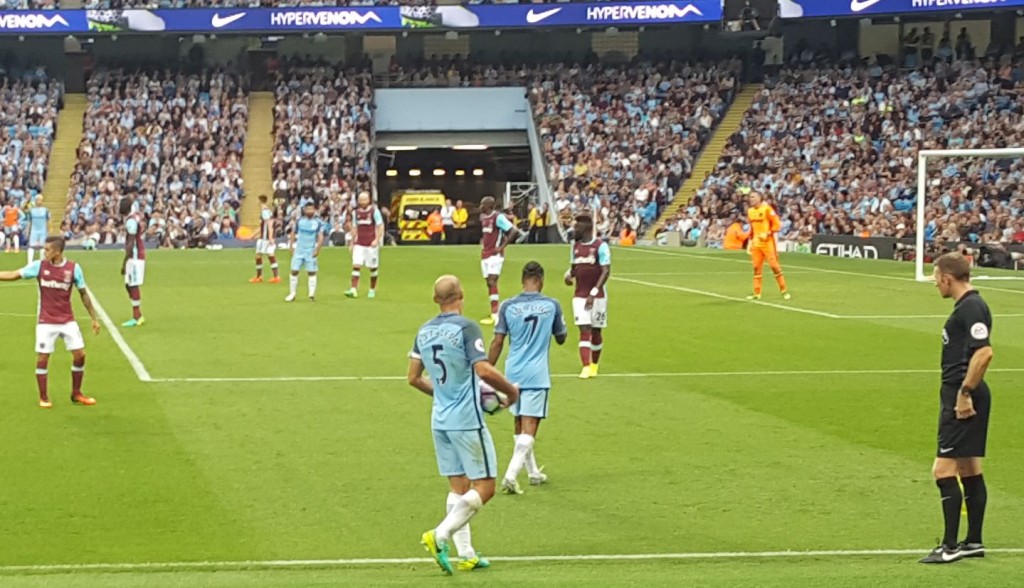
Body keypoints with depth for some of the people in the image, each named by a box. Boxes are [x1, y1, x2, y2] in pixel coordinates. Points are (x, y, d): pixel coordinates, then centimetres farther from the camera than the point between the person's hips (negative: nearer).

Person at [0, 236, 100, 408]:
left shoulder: (73, 268, -6)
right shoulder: (39, 266, -6)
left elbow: (83, 294, 4)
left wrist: (94, 318, 6)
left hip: (68, 321, 1)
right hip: (46, 322, -1)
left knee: (80, 354, -1)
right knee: (42, 358, -1)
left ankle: (76, 394, 17)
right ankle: (43, 397, 13)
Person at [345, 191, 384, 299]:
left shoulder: (374, 211, -4)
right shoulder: (356, 212, 9)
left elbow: (380, 226, -5)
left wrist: (377, 240, -15)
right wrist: (352, 242, 15)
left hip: (371, 244, -3)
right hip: (359, 244, 3)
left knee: (373, 268, 6)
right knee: (356, 265, -10)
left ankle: (372, 290, 20)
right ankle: (354, 289, -15)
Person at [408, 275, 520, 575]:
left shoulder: (424, 332, 7)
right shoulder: (466, 328, -14)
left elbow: (414, 377, 13)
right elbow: (484, 370, -22)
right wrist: (511, 390, -6)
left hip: (440, 420, 7)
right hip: (467, 421, -7)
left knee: (458, 487, 12)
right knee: (485, 486, 0)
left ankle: (466, 554, 11)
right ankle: (440, 534, -13)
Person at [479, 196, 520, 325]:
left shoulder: (498, 217, -15)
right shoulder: (483, 217, 12)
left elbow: (514, 231, -20)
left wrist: (502, 246, -19)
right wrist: (483, 241, 14)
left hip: (495, 255, -9)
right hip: (485, 254, 9)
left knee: (492, 282, -16)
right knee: (489, 283, 9)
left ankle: (495, 315, -19)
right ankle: (494, 313, 14)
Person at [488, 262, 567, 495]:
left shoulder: (507, 306, -2)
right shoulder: (552, 305, -3)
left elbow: (497, 342, -2)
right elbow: (561, 338, 11)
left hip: (513, 374, 3)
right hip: (537, 375, -3)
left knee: (520, 426, 18)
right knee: (529, 429, -5)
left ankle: (533, 472, 29)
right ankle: (511, 475, -19)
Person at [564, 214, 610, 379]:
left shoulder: (600, 246, -11)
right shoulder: (575, 245, 8)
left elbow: (606, 271, -14)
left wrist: (593, 293, -21)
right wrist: (569, 274, -4)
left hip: (597, 296, -4)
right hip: (580, 296, 4)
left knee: (596, 331, 7)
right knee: (584, 330, -7)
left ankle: (594, 365, 25)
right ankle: (586, 367, -13)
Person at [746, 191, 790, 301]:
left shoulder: (767, 209, -11)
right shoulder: (750, 211, 10)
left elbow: (777, 224, -10)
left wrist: (767, 234, -20)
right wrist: (751, 240, 16)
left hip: (767, 242, -6)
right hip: (756, 243, 6)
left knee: (774, 266, -6)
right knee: (757, 267, 5)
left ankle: (784, 290, 3)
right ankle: (757, 293, 9)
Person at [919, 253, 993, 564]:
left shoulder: (972, 307, -17)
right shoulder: (967, 305, 14)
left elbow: (984, 352, -27)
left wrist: (965, 393, -24)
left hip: (963, 400, -11)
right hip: (960, 396, 11)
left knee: (944, 469, -9)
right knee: (969, 470, 15)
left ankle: (950, 546, -6)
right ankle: (974, 542, 22)